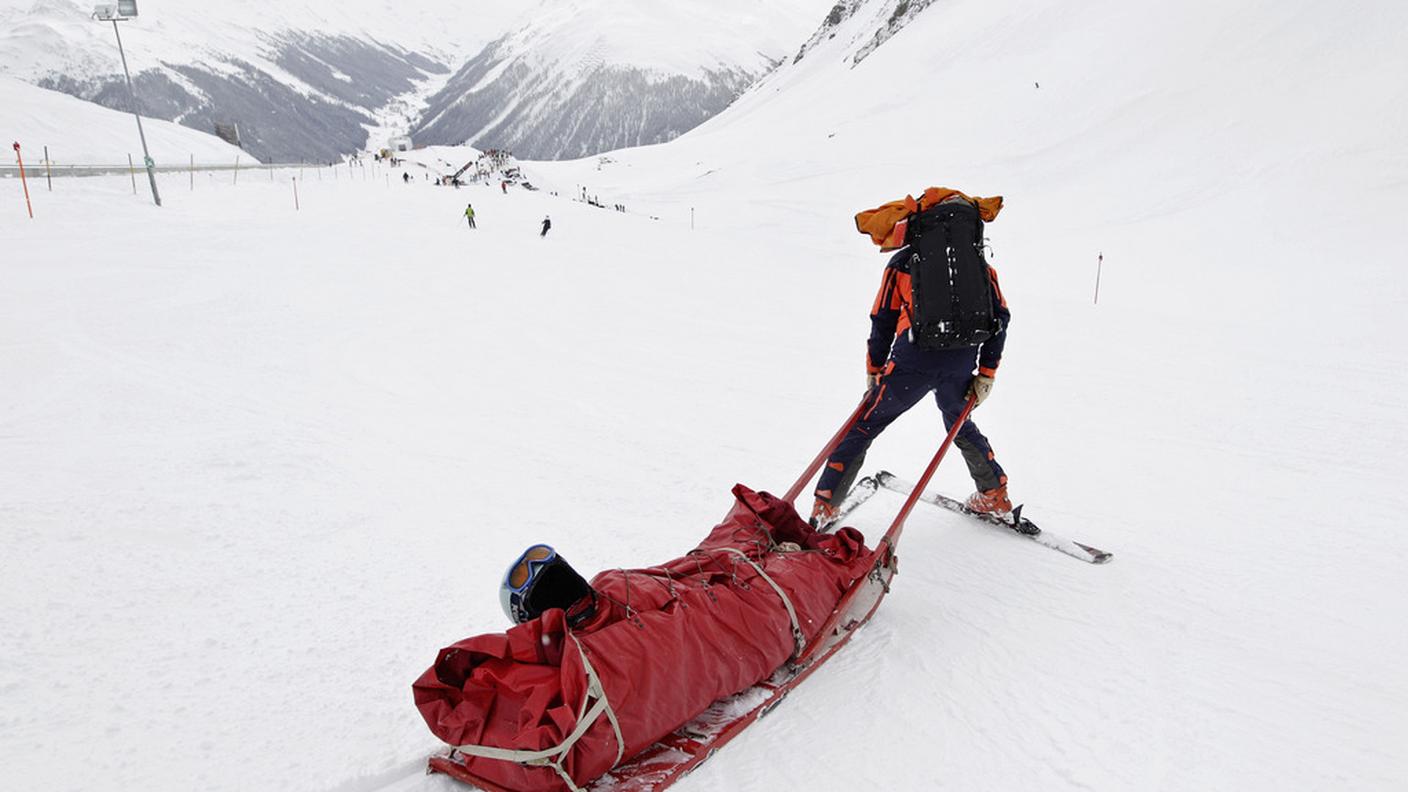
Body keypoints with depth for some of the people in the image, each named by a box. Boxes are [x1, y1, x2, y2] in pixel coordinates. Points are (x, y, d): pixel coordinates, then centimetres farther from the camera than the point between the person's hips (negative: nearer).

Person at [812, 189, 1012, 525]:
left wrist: (874, 371, 17)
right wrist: (987, 373, 14)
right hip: (961, 363, 3)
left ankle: (825, 505, 4)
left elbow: (883, 321, 8)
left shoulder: (903, 261, 11)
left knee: (864, 426, 7)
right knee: (959, 422, 31)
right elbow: (1000, 317, 11)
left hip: (915, 359, -3)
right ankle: (994, 494, 36)